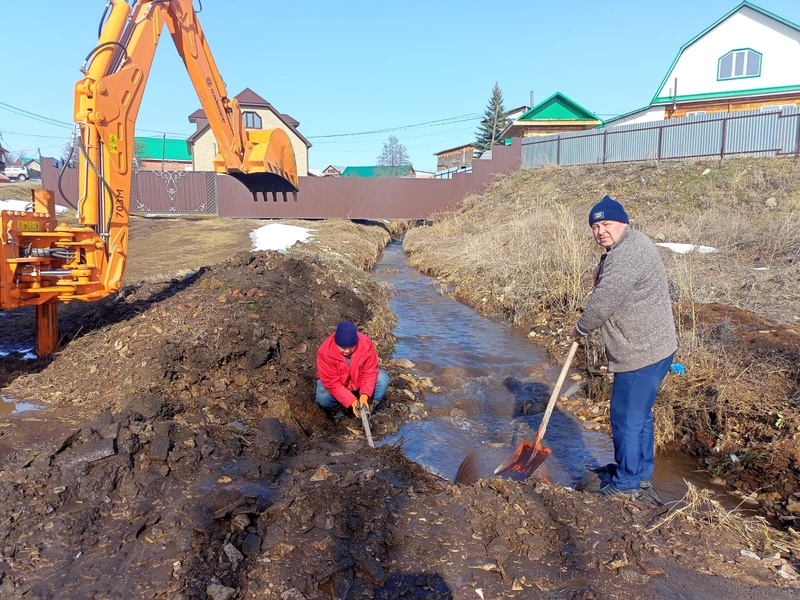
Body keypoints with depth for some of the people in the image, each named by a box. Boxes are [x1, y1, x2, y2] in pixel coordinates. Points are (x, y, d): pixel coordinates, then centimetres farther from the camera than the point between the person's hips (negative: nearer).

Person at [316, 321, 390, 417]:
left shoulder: (366, 344, -27)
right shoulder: (325, 351, -33)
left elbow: (370, 372, -20)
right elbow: (332, 383, -30)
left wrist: (364, 396, -34)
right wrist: (352, 401, -37)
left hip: (359, 381, 2)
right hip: (334, 382, -2)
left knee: (383, 379, -23)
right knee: (323, 397, -33)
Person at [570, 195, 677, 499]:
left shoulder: (627, 255, -23)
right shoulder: (629, 246, 13)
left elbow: (603, 303, -23)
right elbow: (609, 291, 29)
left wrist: (580, 329, -7)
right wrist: (600, 274, 7)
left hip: (642, 354, -11)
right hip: (651, 349, 11)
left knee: (627, 419, 2)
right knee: (639, 416, 22)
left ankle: (626, 483, 18)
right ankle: (642, 473, 37)